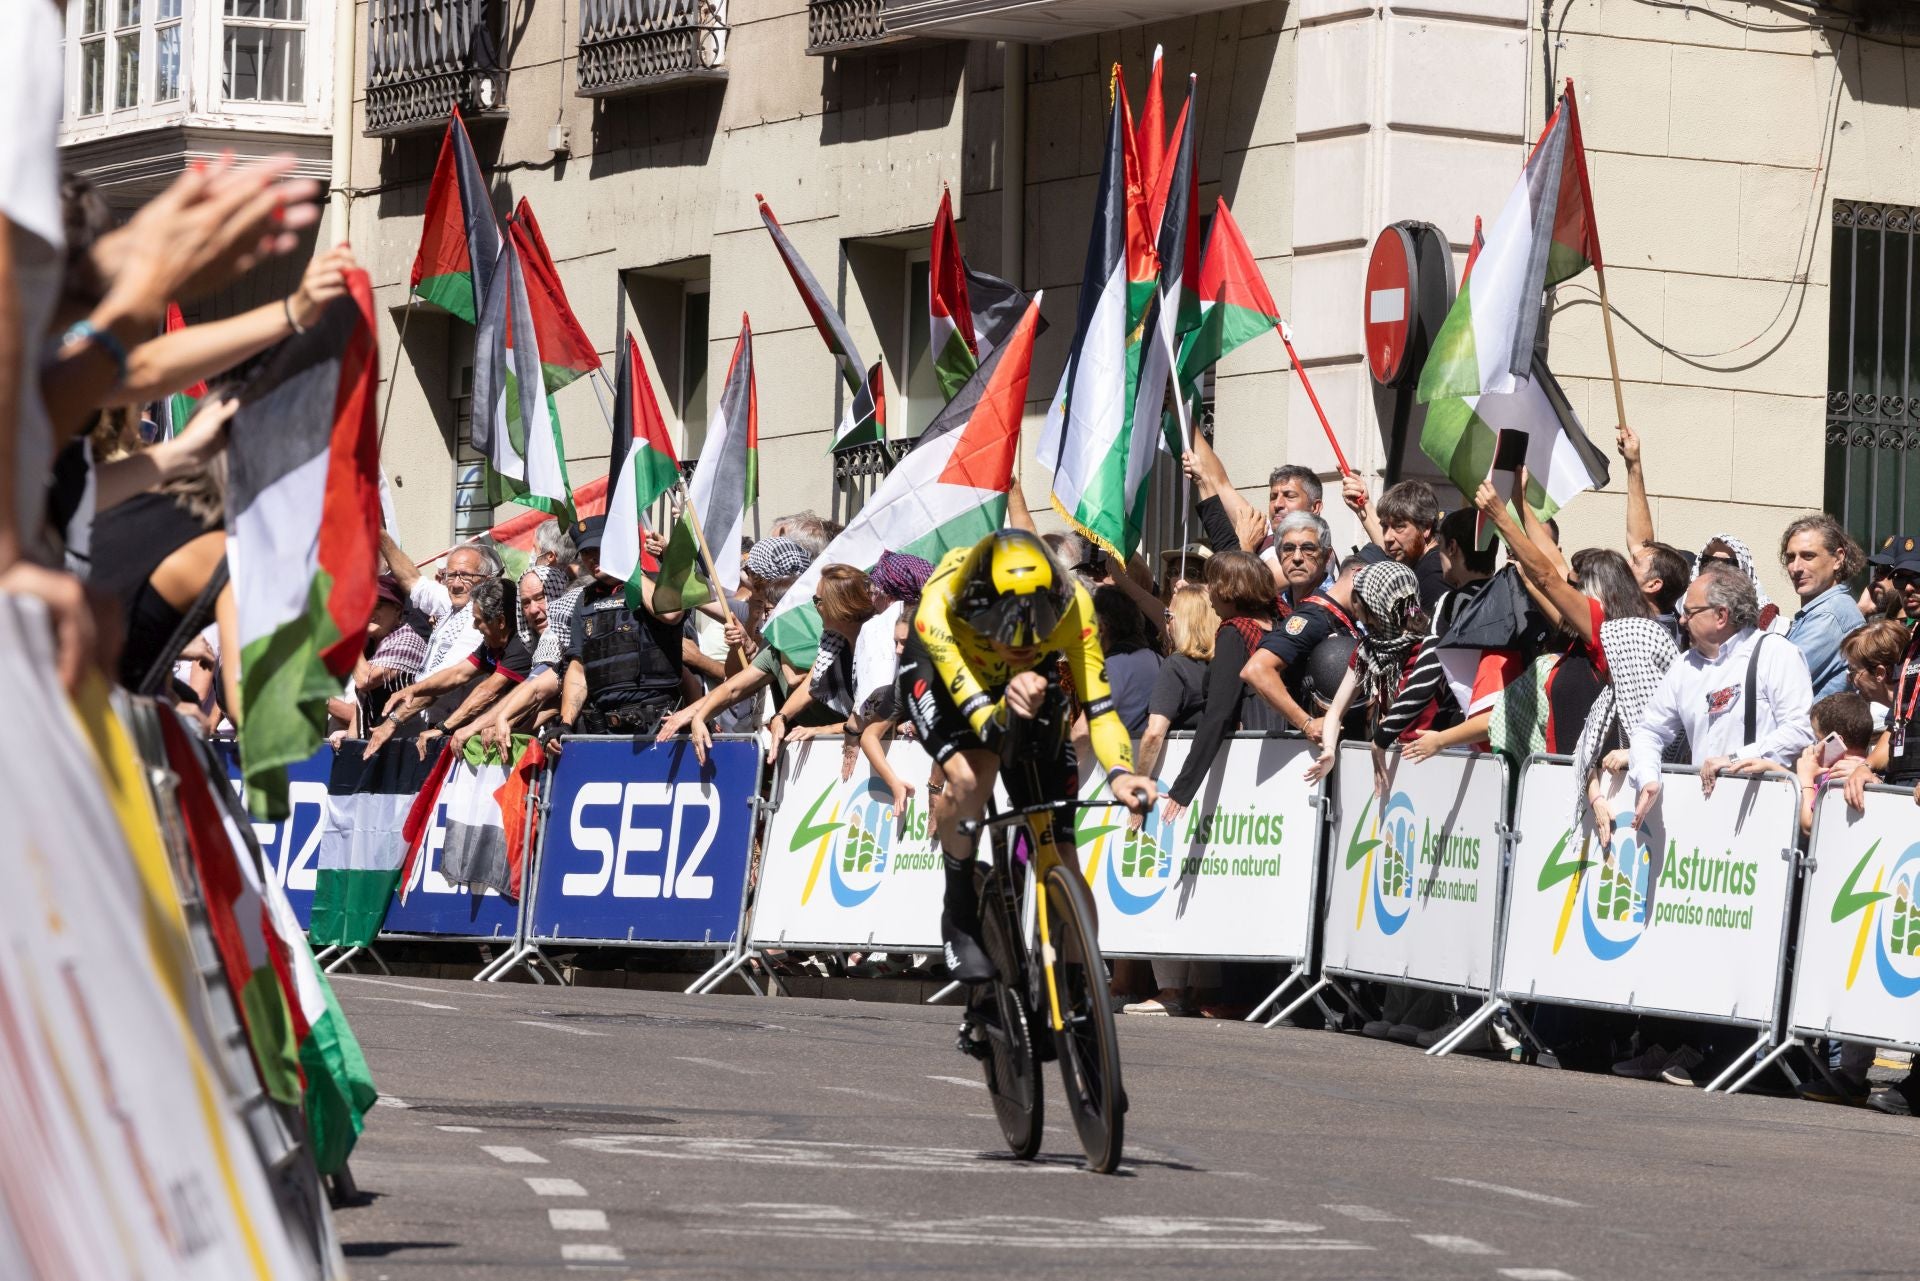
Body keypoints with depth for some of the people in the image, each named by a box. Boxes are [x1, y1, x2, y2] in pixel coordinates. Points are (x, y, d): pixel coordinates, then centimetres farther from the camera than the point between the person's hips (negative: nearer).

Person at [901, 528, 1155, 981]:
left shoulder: (1071, 606, -35)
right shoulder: (939, 610, -42)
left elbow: (1098, 704, -37)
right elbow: (980, 716, -46)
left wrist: (1119, 773, -55)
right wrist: (1004, 714, -70)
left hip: (1025, 679, 2)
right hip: (940, 671, -2)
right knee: (969, 777, -34)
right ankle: (960, 918, -10)